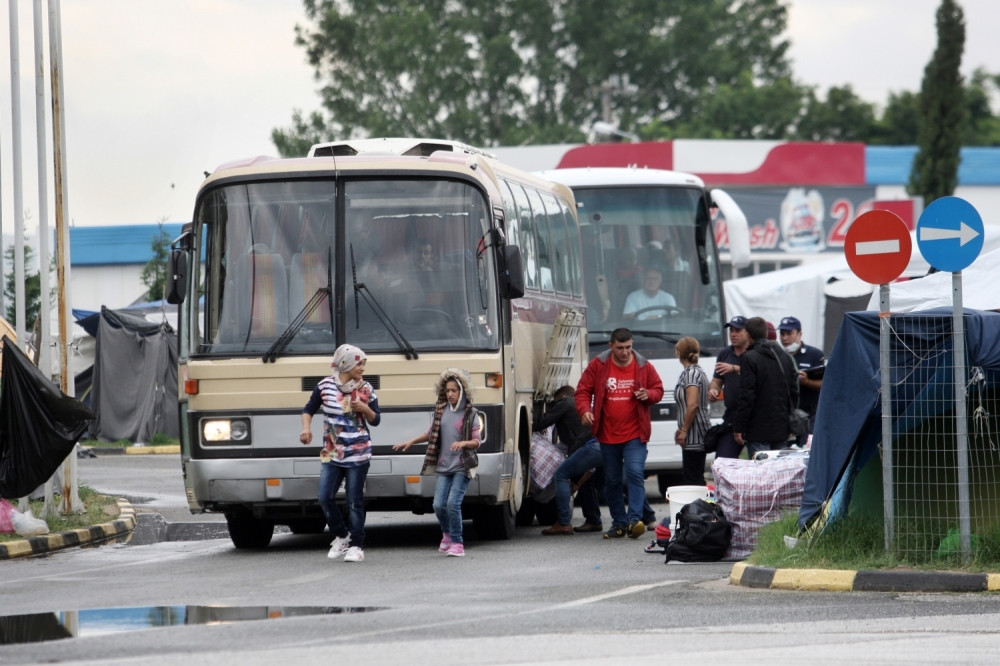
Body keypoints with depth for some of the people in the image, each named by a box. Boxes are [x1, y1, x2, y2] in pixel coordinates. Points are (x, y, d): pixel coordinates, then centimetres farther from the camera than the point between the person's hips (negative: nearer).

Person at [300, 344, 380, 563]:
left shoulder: (366, 390, 1)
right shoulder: (325, 386, 0)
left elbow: (375, 420, 7)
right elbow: (309, 410, 10)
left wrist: (365, 409, -13)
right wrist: (306, 429, -8)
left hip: (358, 454, -1)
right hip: (331, 454, 1)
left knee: (354, 502, -1)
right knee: (325, 498, -4)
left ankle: (356, 546, 7)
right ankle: (341, 536, 18)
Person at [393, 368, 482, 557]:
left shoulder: (471, 414, -3)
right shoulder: (441, 411, 9)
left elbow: (477, 441, -5)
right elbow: (431, 433, 22)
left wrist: (463, 443, -23)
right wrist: (411, 442, 16)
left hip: (463, 467, -4)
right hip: (444, 466, 4)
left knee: (453, 504, -14)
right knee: (439, 505, -2)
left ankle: (457, 543, -2)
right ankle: (447, 534, 26)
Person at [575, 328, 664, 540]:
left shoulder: (643, 366, 1)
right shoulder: (598, 366, 0)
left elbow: (658, 389, 11)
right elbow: (583, 390, 4)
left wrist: (648, 395, -13)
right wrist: (584, 410, -16)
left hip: (635, 434, -2)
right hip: (607, 435, 2)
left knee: (635, 473, -19)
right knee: (612, 480, 8)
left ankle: (634, 520, -24)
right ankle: (619, 524, 18)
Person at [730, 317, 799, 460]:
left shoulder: (749, 359, -11)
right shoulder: (785, 358, 11)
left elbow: (746, 396, -14)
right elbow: (794, 393, 15)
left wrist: (738, 428, -9)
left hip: (759, 432, -6)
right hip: (782, 430, 6)